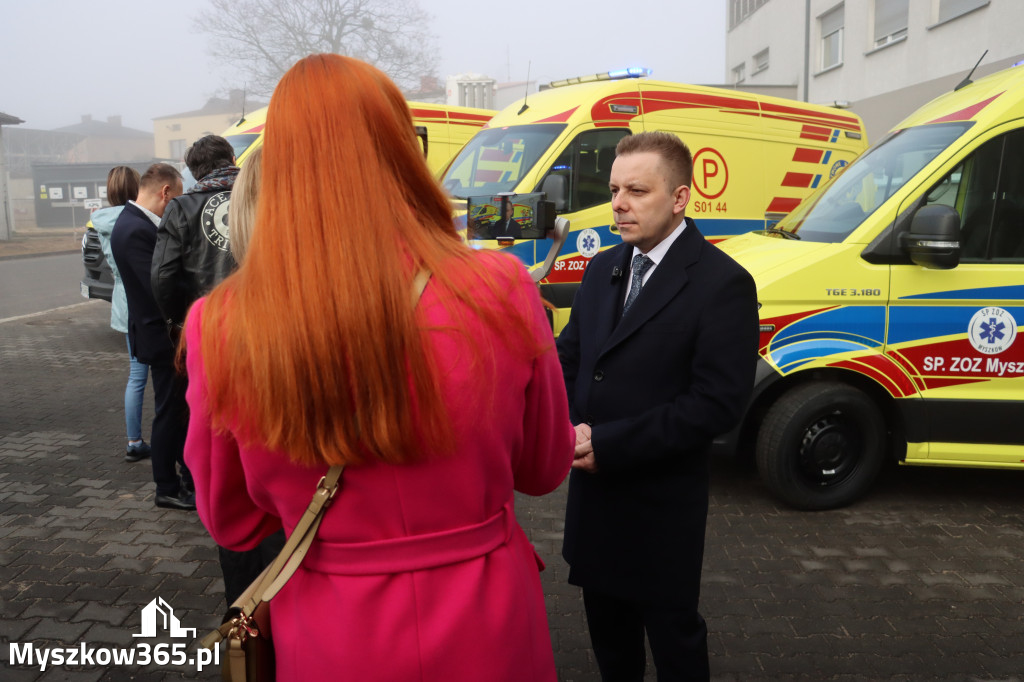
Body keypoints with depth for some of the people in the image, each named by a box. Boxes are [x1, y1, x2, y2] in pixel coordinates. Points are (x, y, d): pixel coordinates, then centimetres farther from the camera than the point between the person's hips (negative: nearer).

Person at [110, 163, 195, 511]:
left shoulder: (137, 222, 10)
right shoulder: (136, 231, -22)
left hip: (166, 333, 10)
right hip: (163, 337, -10)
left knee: (180, 408, 18)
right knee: (170, 411, 2)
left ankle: (190, 475, 31)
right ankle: (168, 489, 15)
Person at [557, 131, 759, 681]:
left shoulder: (722, 283, -15)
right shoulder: (602, 269, 7)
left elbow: (718, 403, -21)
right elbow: (568, 357, 11)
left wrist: (608, 443, -21)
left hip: (662, 504, -6)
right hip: (593, 491, 6)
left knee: (672, 632, 13)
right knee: (606, 622, 23)